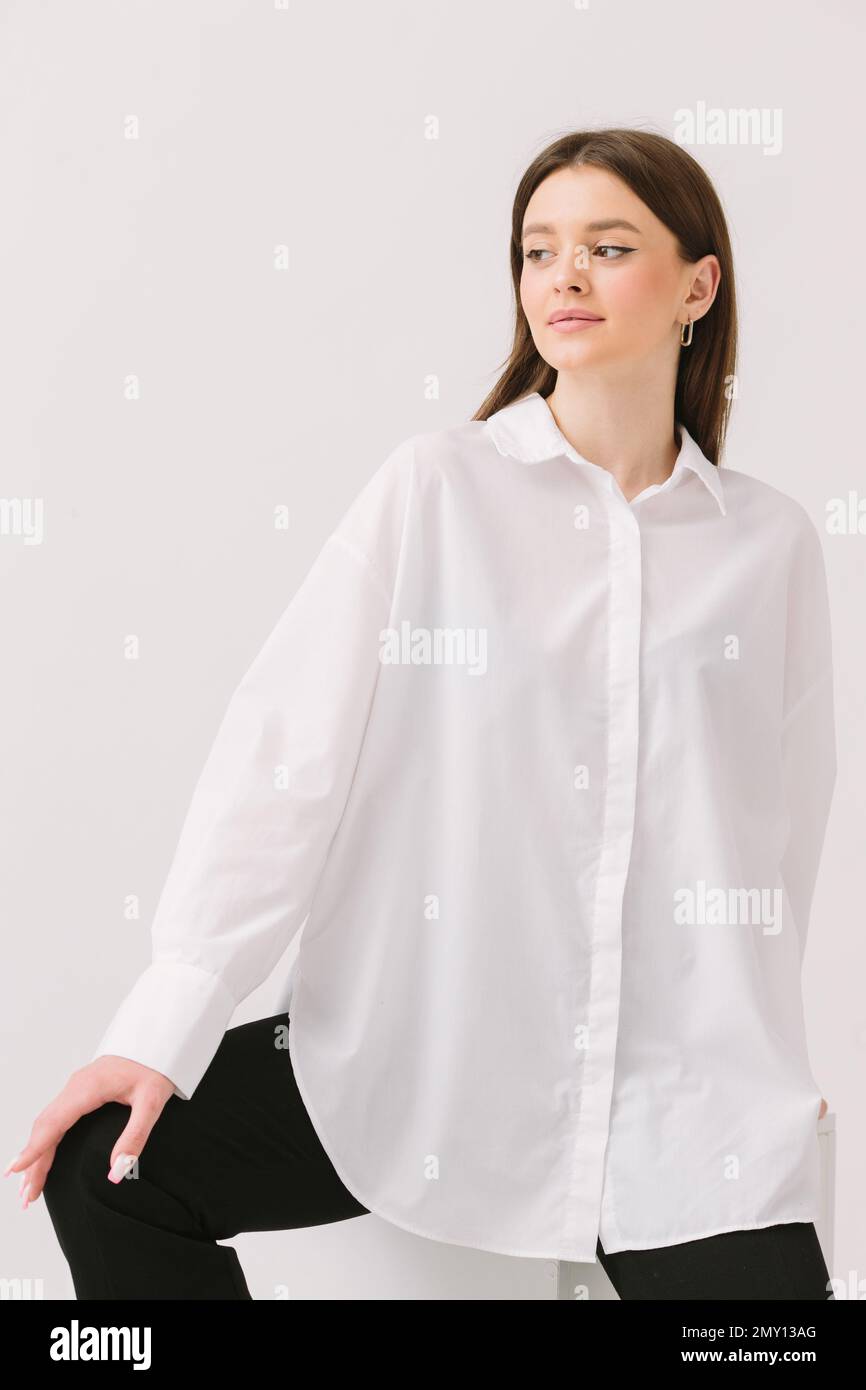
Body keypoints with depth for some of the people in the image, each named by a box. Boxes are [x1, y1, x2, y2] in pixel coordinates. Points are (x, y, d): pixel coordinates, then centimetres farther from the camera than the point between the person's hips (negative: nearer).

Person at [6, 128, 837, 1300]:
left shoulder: (771, 543, 4)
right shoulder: (435, 488, -3)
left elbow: (780, 821, 12)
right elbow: (285, 747, -8)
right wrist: (162, 1026, -14)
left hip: (686, 1090, 1)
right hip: (419, 1050, 0)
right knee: (104, 1163, -11)